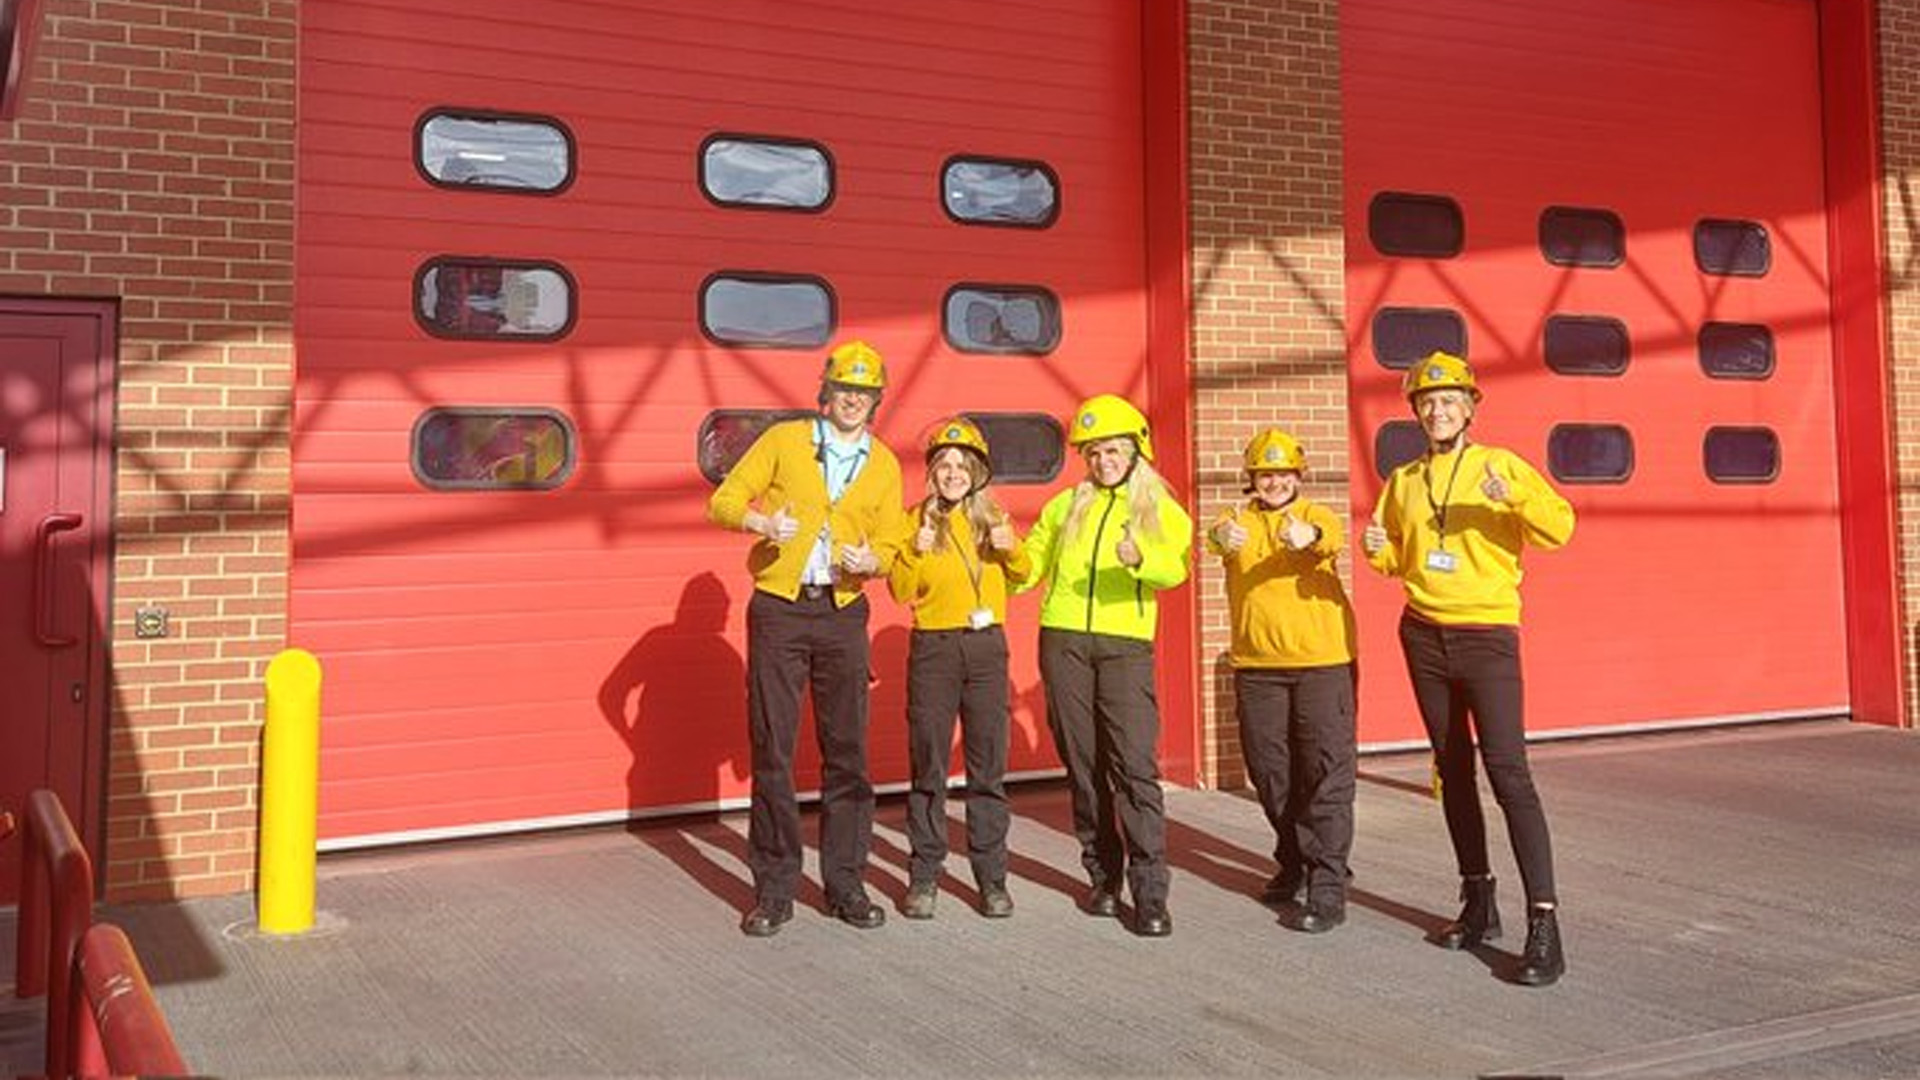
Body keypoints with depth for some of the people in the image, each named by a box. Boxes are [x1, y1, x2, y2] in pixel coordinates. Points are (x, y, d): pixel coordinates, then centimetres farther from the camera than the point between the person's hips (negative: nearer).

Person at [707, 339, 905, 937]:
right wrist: (761, 521, -18)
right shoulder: (784, 440, 4)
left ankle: (845, 882, 15)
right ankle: (774, 890, 8)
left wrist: (870, 560, -11)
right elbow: (724, 500, 3)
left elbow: (889, 544, 12)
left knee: (846, 750, 4)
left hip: (843, 614, 2)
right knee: (771, 749, -1)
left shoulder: (884, 464, 11)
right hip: (778, 610, -2)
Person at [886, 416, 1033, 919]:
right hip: (933, 649, -2)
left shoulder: (992, 516, 8)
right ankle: (924, 876, 10)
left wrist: (1011, 548, -3)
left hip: (987, 647, 2)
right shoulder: (916, 520, 2)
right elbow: (900, 591, -2)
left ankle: (991, 877, 11)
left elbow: (1023, 575, 17)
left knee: (988, 765, 4)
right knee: (928, 765, 2)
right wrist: (917, 551, -18)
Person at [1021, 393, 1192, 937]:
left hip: (1126, 644, -3)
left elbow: (1175, 569, -10)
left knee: (1135, 764, -11)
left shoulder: (1163, 511, 8)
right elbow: (1030, 565, 19)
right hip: (1064, 641, 3)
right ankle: (1103, 876, 18)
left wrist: (1141, 559, -30)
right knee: (1083, 764, 6)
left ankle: (1150, 892, -10)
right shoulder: (1065, 506, 16)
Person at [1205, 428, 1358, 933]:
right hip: (1256, 667, 3)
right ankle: (1293, 864, 33)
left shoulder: (1316, 516, 1)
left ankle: (1327, 888, -1)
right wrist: (1222, 536, -44)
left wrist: (1307, 536, -48)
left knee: (1326, 774, -5)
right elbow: (1218, 537, -19)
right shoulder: (1239, 521, 6)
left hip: (1322, 662, -3)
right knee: (1270, 772, 13)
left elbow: (1332, 537, -23)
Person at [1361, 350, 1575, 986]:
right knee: (1452, 771, 9)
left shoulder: (1500, 465, -1)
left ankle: (1544, 924, -13)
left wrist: (1516, 497, -28)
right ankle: (1479, 904, 19)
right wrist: (1379, 551, -3)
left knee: (1508, 773, -13)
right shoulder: (1404, 481, 11)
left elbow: (1561, 528, -10)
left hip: (1487, 634, -5)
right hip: (1423, 637, 5)